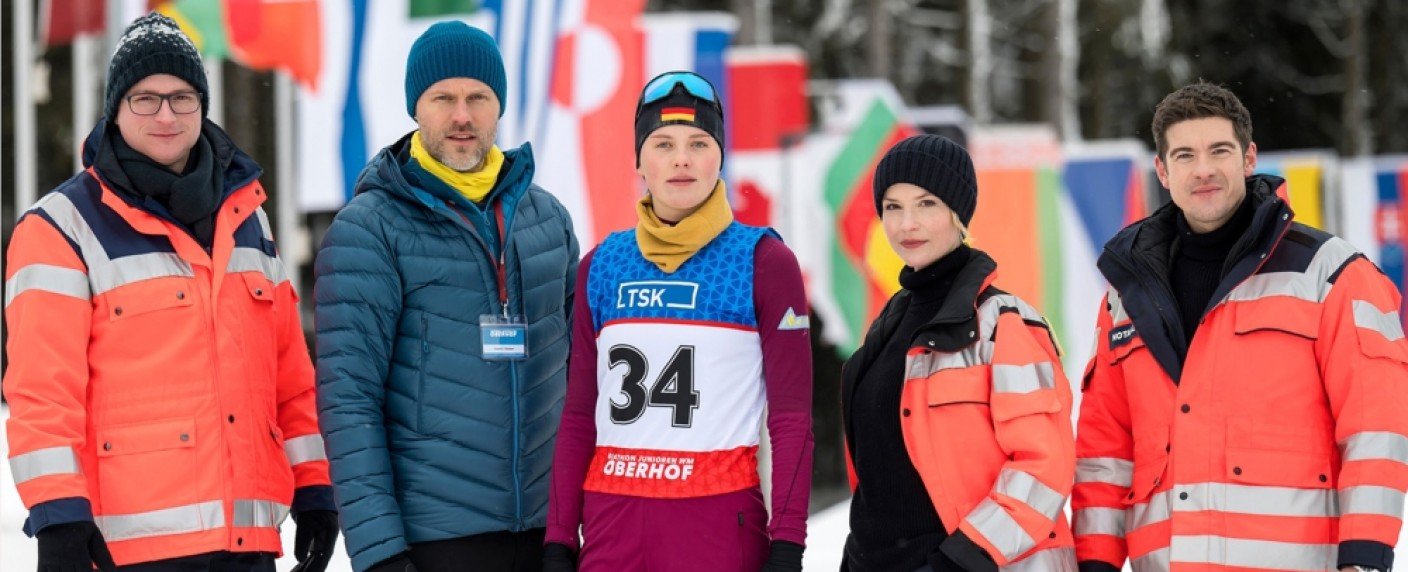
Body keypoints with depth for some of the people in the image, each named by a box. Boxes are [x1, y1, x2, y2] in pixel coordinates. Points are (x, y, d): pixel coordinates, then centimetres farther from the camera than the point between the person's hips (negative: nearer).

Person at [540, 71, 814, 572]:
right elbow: (579, 416, 13)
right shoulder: (601, 266, 10)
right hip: (611, 521, 4)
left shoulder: (764, 262, -1)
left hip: (720, 521, -4)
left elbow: (792, 417, -2)